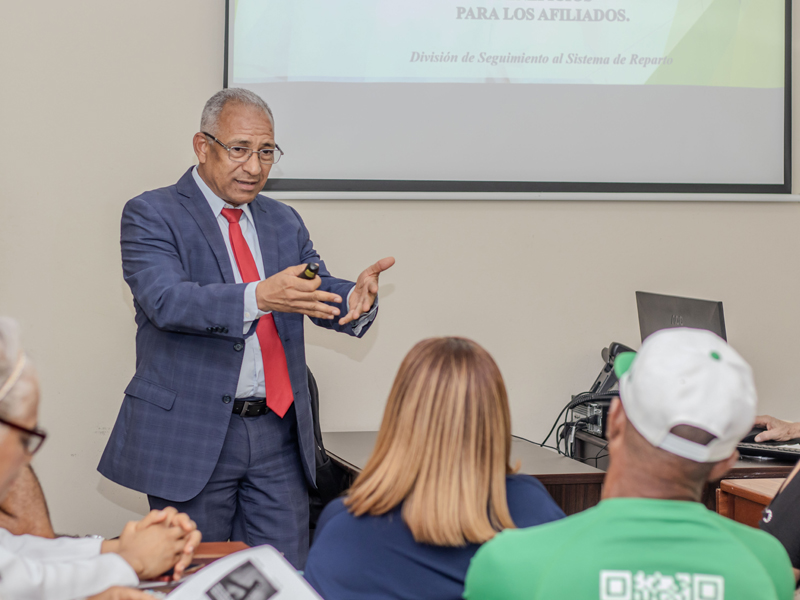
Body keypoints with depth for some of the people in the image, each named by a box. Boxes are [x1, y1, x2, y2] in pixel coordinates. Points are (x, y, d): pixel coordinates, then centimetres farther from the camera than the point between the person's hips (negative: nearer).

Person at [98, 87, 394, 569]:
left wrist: (357, 295, -19)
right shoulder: (152, 216, -4)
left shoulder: (284, 222, 15)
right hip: (192, 435, -5)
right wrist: (259, 297, -35)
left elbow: (323, 296, 6)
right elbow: (166, 301, -20)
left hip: (279, 435, 5)